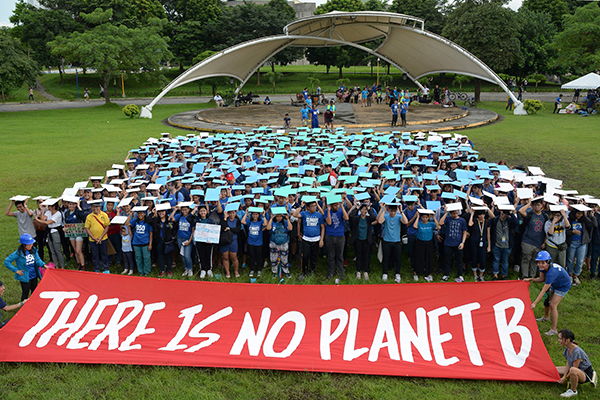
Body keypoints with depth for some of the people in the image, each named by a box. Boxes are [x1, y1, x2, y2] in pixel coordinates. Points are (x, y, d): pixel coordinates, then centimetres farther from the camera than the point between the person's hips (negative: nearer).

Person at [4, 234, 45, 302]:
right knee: (25, 293, 8)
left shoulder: (33, 250, -6)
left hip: (34, 276, 5)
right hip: (25, 277, -5)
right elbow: (6, 262, -14)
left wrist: (43, 265, -23)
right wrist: (16, 270, -14)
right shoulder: (18, 253, -21)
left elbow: (37, 260, -2)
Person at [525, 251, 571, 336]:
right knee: (547, 300, 16)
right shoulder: (542, 267, -20)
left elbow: (544, 290, -38)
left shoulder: (552, 272, -41)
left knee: (553, 305, -12)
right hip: (554, 284, 8)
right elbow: (542, 279, -3)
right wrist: (530, 279, -19)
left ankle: (554, 329, -1)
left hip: (563, 286, -8)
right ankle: (546, 317, 44)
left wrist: (535, 303, -34)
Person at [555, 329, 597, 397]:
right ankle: (575, 381, 12)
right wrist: (564, 376, -8)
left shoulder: (577, 351, -31)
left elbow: (575, 368, -25)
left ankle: (573, 391, -19)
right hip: (578, 371, 9)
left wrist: (565, 379, -15)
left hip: (586, 375, -9)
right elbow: (568, 364, 3)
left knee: (573, 370, -43)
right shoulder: (567, 349, -4)